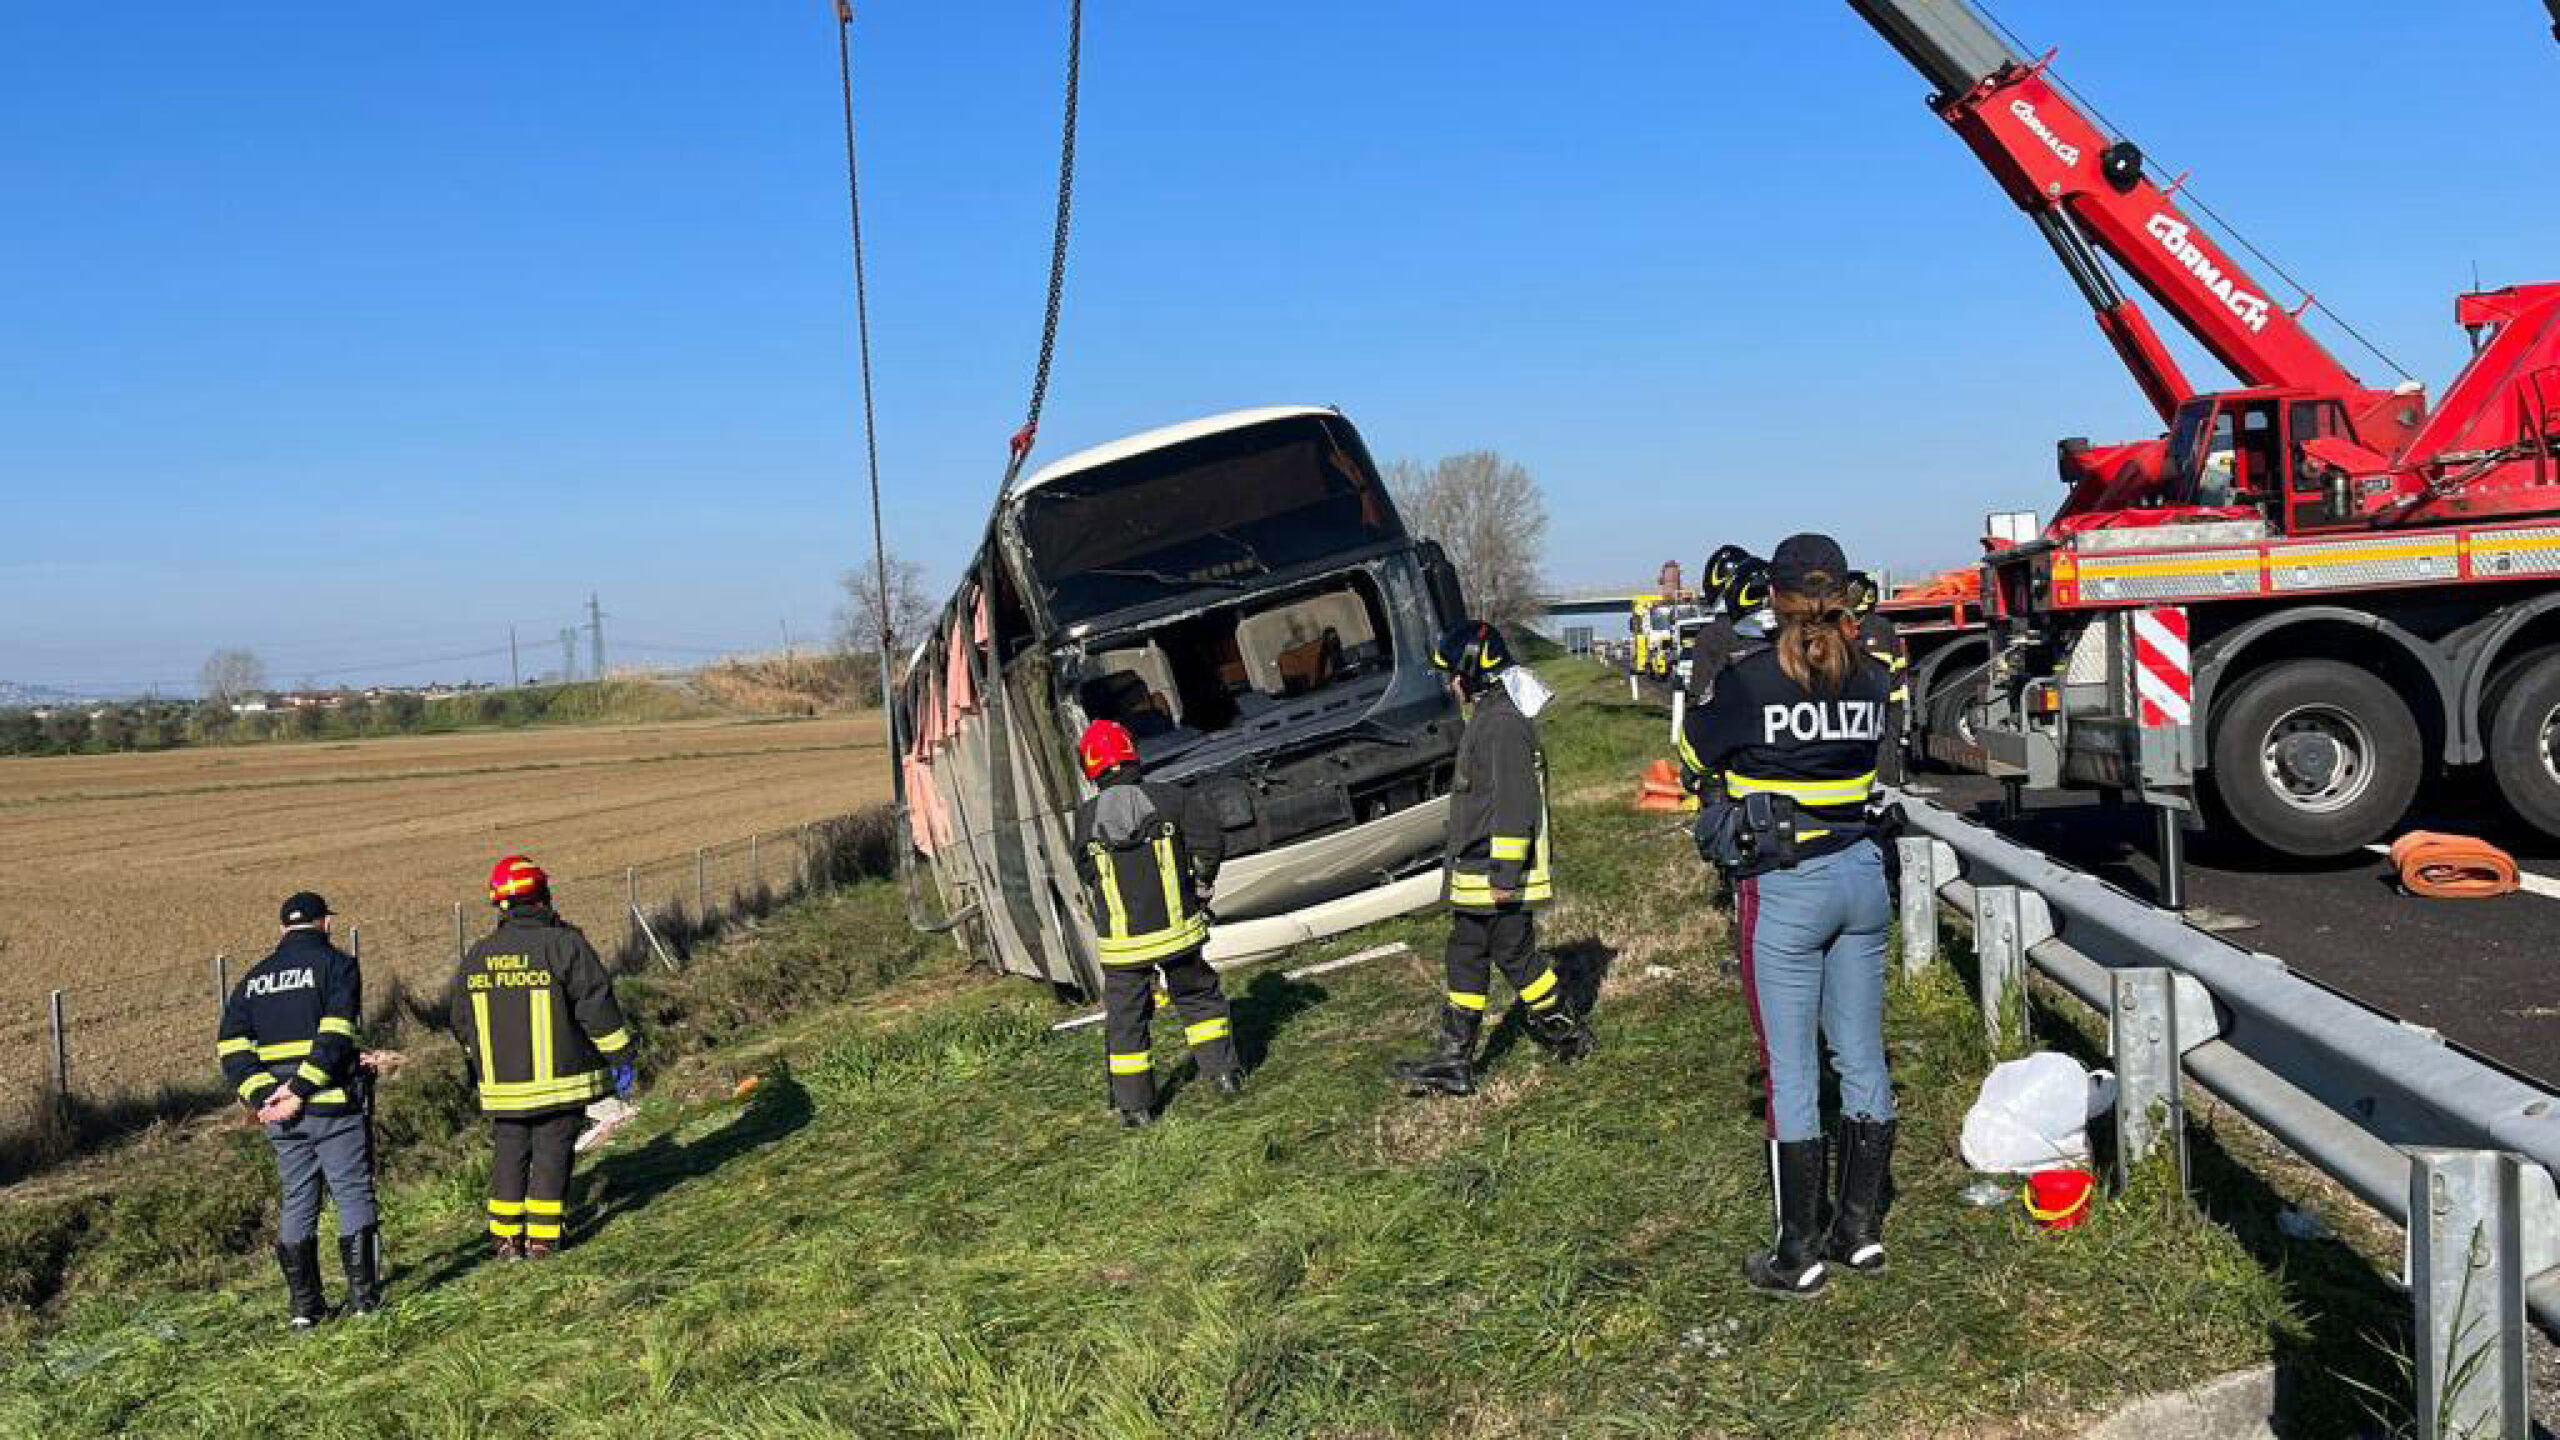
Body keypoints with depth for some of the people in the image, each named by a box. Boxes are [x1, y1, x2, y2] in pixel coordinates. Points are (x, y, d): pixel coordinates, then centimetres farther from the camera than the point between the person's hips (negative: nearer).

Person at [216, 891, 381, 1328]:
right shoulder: (337, 964, -2)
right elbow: (334, 1036, -16)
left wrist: (262, 1098, -5)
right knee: (354, 1196, 4)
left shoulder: (254, 978, 14)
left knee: (297, 1203, 12)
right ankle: (363, 1296, 3)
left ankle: (305, 1306, 14)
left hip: (279, 1113, 5)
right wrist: (301, 1091, -18)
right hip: (333, 1107, -5)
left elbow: (231, 1046, 4)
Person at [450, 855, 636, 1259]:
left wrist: (477, 1069, 30)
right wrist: (620, 1058, -4)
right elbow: (597, 1005, -11)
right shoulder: (564, 945, -11)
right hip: (559, 1081, -4)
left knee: (508, 1156, 15)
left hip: (501, 1088, 4)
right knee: (552, 1153, 4)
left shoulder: (477, 956, 6)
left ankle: (506, 1238, 17)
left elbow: (462, 1024, 16)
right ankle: (542, 1238, 5)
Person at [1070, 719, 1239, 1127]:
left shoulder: (1086, 819, -8)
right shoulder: (1168, 799, -9)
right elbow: (1210, 841, -12)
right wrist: (1200, 886, 4)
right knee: (1199, 998, 22)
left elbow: (1088, 875, 1)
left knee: (1126, 1019, 12)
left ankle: (1134, 1106, 17)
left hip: (1121, 943, 0)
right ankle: (1223, 1072, 23)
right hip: (1176, 929, 0)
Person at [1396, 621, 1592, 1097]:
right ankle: (1454, 1061, 15)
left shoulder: (1503, 723, -19)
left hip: (1499, 878, -11)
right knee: (1465, 960, 11)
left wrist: (1505, 874, -23)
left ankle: (1566, 1033, 18)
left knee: (1515, 956, 1)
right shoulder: (1486, 717, 15)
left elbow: (1515, 803, -23)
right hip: (1476, 877, 11)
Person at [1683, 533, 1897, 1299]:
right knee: (1862, 1058, 13)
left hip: (1783, 888, -5)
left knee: (1791, 1071, 2)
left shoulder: (1751, 680, -14)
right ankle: (1861, 1229, 24)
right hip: (1862, 876, 5)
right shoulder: (1872, 679, 1)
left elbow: (1698, 748, 2)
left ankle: (1799, 1256, 9)